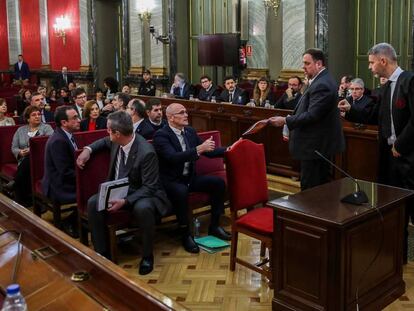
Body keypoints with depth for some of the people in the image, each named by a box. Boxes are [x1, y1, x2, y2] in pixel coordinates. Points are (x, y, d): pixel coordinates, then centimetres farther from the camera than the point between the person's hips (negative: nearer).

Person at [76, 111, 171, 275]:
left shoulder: (146, 152, -26)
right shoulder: (116, 142, -6)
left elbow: (149, 187, -22)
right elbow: (105, 141, 21)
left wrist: (125, 201, -32)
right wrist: (88, 149, 1)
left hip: (141, 194, -6)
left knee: (143, 208, -38)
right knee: (93, 203, -19)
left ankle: (147, 256, -14)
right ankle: (102, 253, -5)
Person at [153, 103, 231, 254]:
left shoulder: (190, 131, 6)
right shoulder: (161, 135, -15)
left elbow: (208, 152, 13)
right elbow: (173, 157, -30)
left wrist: (226, 150, -3)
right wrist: (199, 149, -38)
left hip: (190, 177, 7)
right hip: (171, 180, -7)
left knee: (219, 183, -9)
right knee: (181, 192, -37)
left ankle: (214, 226, 5)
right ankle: (185, 233, -17)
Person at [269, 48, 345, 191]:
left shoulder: (321, 85, -20)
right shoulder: (323, 80, 13)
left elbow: (312, 115, -26)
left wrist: (285, 120, -20)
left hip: (314, 146, -11)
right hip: (321, 144, 11)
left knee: (309, 189, -6)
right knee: (322, 185, 17)